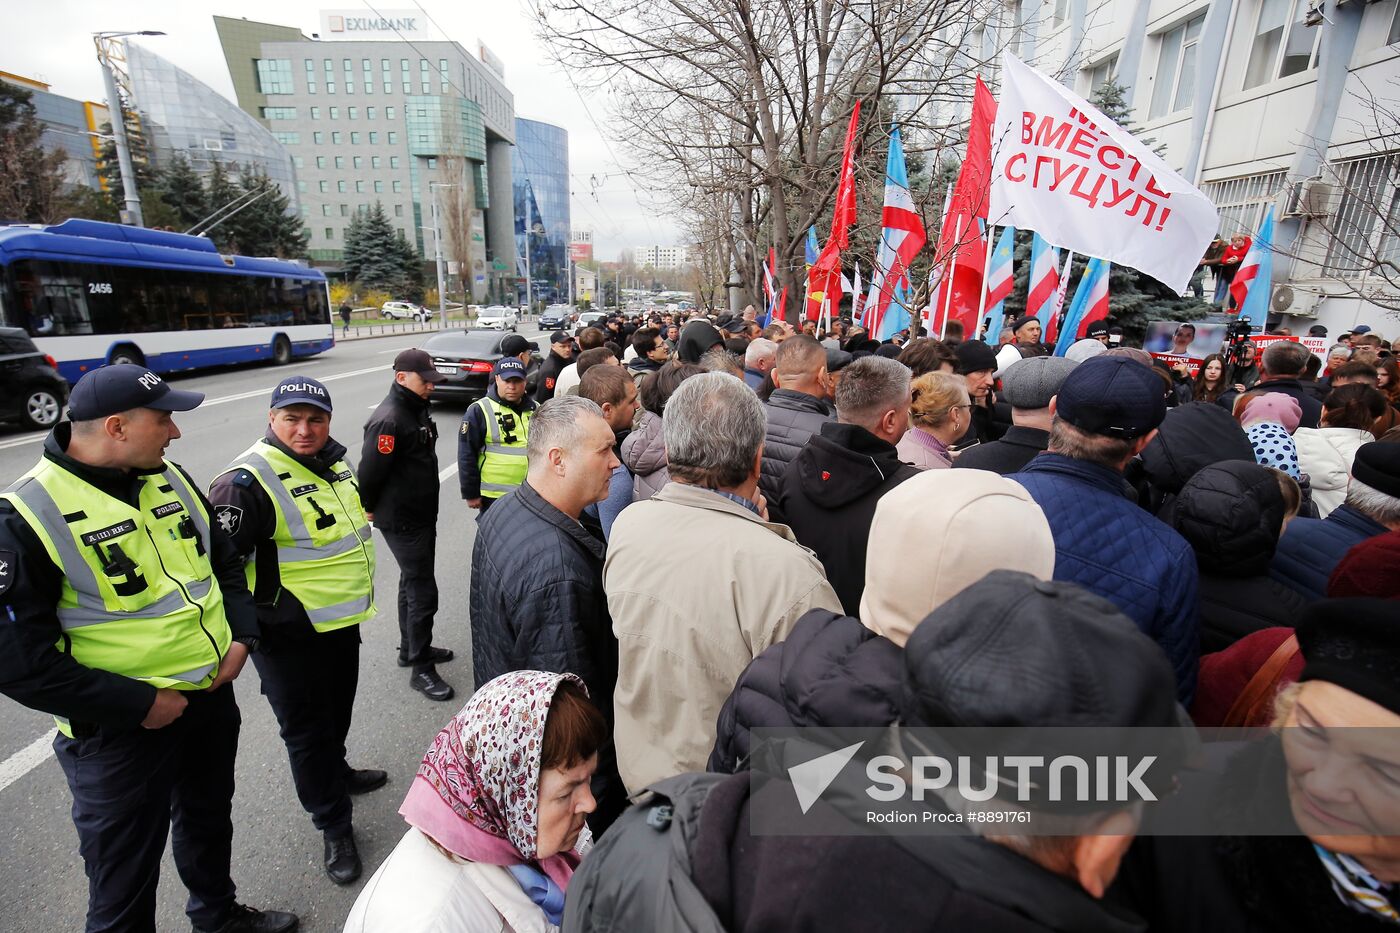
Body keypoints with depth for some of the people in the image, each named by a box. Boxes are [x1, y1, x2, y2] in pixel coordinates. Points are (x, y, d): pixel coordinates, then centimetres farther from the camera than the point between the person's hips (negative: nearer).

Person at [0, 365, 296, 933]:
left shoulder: (170, 480, 0)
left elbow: (225, 560, 12)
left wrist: (241, 635, -2)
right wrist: (136, 704, -19)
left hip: (213, 696, 7)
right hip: (120, 730, -6)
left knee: (209, 818, 28)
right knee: (125, 882, 14)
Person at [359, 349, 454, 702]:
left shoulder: (418, 409, 8)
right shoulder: (388, 419, -24)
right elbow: (370, 471, -22)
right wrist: (371, 509, -7)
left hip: (422, 514, 10)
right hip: (401, 521, -10)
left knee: (413, 583, 21)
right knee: (423, 592, -3)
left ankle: (411, 648, 38)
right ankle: (421, 669, 10)